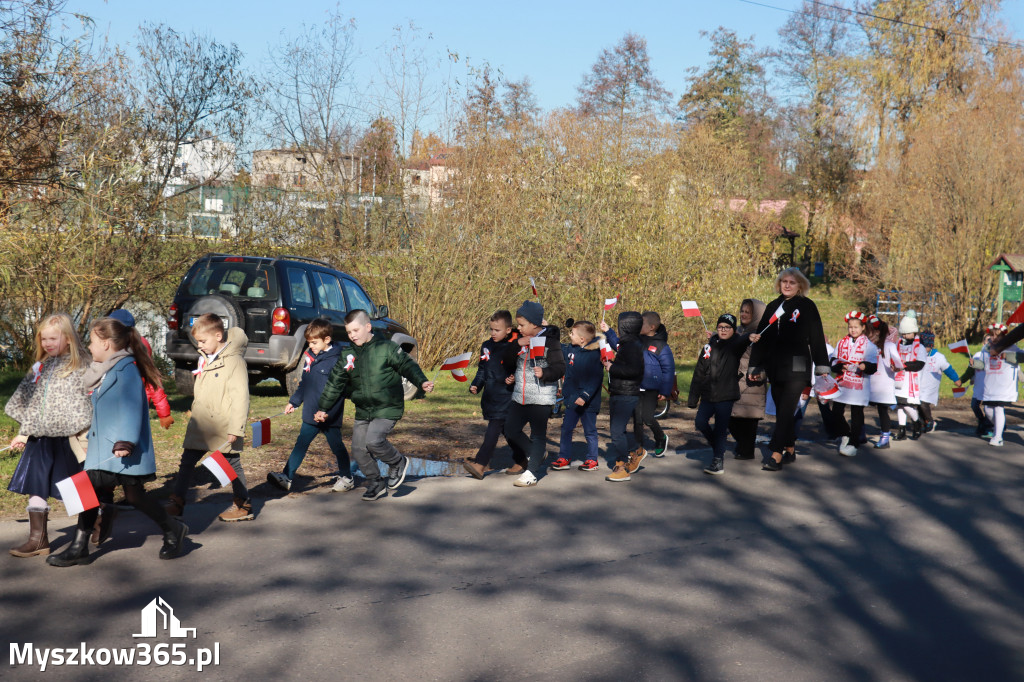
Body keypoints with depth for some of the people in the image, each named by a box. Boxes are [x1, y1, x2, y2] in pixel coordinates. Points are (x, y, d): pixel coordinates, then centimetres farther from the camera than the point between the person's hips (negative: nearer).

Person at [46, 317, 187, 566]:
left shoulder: (127, 369, -15)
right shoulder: (104, 371, 15)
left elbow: (131, 408, -23)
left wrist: (125, 442, -28)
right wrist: (91, 433, 27)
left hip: (123, 451, -9)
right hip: (101, 448, 9)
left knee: (134, 495, -3)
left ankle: (173, 530, 16)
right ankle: (79, 547, 14)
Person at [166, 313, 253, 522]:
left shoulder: (234, 361, -15)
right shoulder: (206, 358, 12)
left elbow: (240, 398, -19)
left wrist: (235, 428, -21)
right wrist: (194, 413, 24)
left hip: (223, 427, -8)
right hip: (200, 425, 8)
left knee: (231, 464, 3)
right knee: (187, 461, 9)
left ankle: (244, 506, 16)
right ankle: (177, 503, 17)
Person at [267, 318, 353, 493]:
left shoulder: (337, 359, -16)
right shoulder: (309, 357, 8)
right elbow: (303, 383, 19)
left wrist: (326, 410, -25)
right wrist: (293, 402, 20)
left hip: (330, 417, -6)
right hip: (310, 415, 6)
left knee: (336, 446, 8)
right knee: (300, 444, 5)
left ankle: (347, 478, 25)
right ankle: (286, 478, 7)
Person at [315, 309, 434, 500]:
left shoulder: (386, 347, -8)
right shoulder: (347, 355, 8)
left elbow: (407, 365, -7)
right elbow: (335, 383, 13)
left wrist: (422, 382, -24)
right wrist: (324, 408, 12)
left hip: (388, 408, -6)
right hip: (362, 411, 6)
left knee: (374, 441, -24)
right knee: (359, 450, 4)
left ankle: (398, 463, 6)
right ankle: (376, 485, 23)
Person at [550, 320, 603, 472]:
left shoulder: (596, 355, -17)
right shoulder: (570, 350, 2)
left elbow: (595, 380, -19)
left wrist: (585, 396, -24)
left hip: (588, 401, -6)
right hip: (572, 400, 6)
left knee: (590, 431, 7)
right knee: (566, 429, 10)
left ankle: (592, 461, 18)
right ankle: (564, 458, 19)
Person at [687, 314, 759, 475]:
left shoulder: (735, 344, -1)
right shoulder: (709, 346, 7)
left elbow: (741, 341, -28)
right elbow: (699, 372, 10)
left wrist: (749, 337, -52)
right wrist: (694, 397, 9)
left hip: (726, 395, -4)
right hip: (708, 394, 4)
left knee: (720, 428, -3)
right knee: (700, 422, -1)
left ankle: (718, 459, 10)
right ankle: (716, 444, 26)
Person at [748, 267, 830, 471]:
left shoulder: (807, 306, 1)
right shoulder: (772, 307, 14)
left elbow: (817, 338, -1)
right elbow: (761, 338, 16)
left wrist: (822, 367, -4)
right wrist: (755, 367, 13)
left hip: (797, 368, -5)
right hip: (775, 368, 5)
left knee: (786, 411, -11)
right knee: (783, 411, 10)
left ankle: (776, 456, -15)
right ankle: (790, 451, 22)